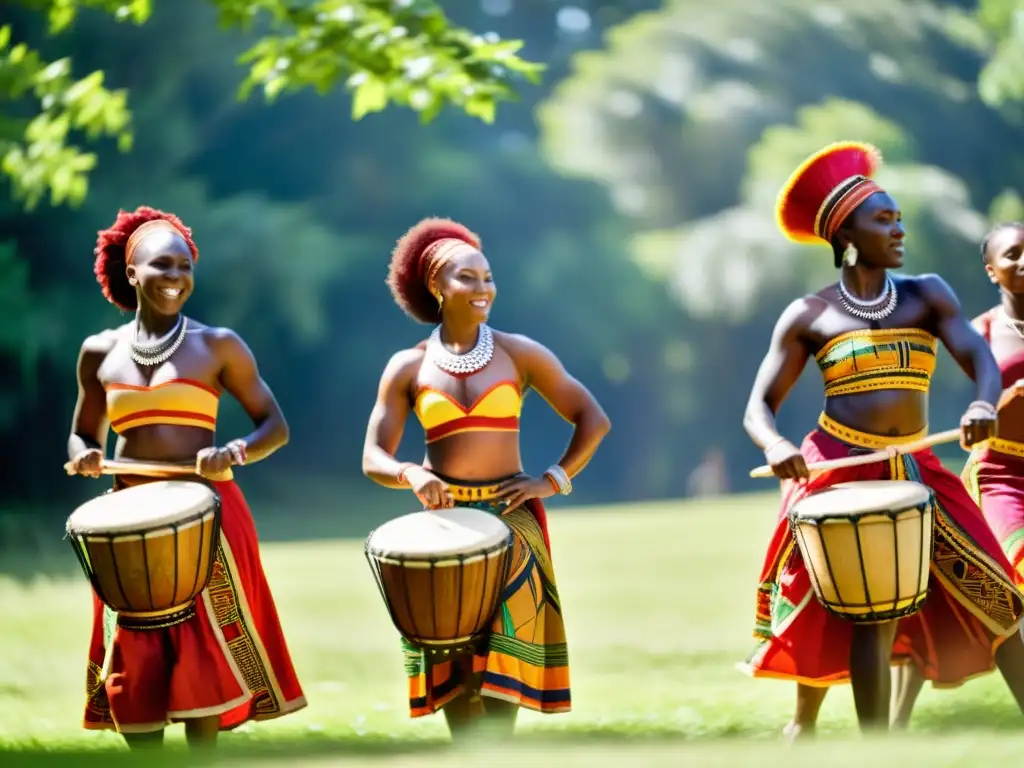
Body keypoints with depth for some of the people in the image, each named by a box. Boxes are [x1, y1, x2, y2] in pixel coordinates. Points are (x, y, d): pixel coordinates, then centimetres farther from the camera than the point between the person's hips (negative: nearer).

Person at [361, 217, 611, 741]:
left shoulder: (520, 354, 0)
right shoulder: (407, 368, 2)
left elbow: (593, 420, 3)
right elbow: (373, 459, -1)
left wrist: (552, 481, -8)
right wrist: (412, 475, -23)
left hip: (510, 518, -1)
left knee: (503, 652, -6)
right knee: (452, 658, 0)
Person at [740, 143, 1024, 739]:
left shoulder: (927, 296, 6)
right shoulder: (808, 317, 1)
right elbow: (759, 408, 2)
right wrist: (775, 445, -22)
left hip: (917, 473, 3)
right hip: (839, 473, -3)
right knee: (870, 617, -9)